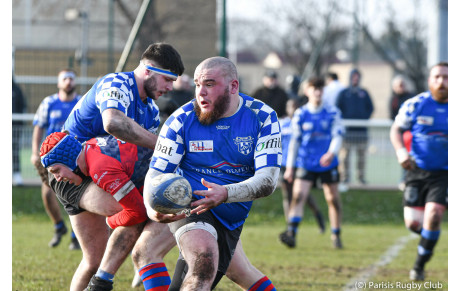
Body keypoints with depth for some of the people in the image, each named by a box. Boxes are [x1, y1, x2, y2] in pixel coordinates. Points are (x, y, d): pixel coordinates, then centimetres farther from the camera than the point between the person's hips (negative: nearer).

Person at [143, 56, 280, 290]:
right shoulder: (182, 120, -9)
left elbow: (268, 180, -16)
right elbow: (156, 174, -8)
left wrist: (226, 193, -35)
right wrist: (152, 209, -32)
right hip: (189, 205, -4)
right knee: (204, 261, -33)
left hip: (232, 219, 4)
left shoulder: (262, 117, -8)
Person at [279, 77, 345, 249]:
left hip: (328, 163, 0)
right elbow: (295, 140, 8)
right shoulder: (300, 114, 3)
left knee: (333, 199, 5)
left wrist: (331, 153, -23)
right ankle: (291, 233, -24)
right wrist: (290, 167, 8)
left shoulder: (332, 113, 2)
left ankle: (336, 235, 20)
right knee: (298, 195, -16)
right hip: (305, 163, 0)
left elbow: (337, 136, -3)